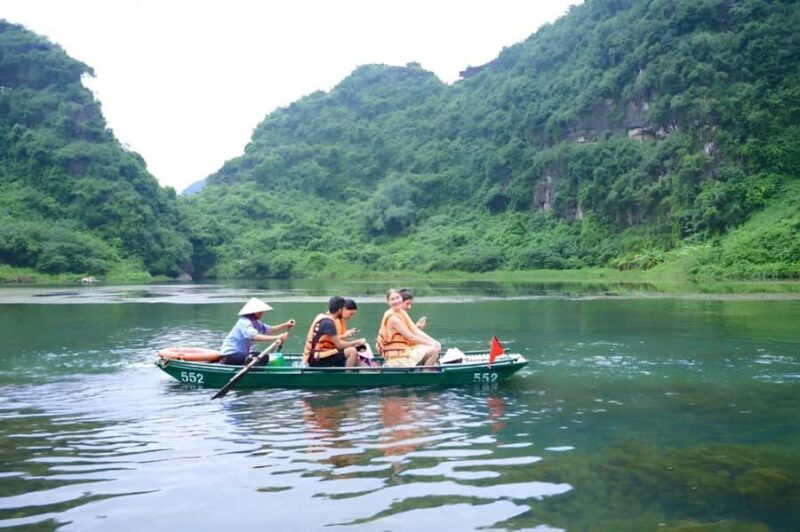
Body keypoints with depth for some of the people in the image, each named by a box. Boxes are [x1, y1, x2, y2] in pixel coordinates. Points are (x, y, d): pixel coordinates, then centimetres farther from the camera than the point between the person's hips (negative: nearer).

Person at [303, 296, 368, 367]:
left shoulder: (322, 317, 10)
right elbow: (339, 345, -16)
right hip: (318, 359, -10)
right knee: (352, 351, -20)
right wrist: (358, 342, -5)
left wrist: (343, 336, 17)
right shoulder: (328, 322, -16)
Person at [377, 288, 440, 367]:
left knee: (437, 347, 10)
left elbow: (416, 331, 7)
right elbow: (411, 337, -18)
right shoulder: (392, 317, -18)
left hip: (405, 349, 9)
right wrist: (431, 343, -12)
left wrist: (433, 342, -4)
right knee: (433, 350, -16)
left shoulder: (402, 313, 10)